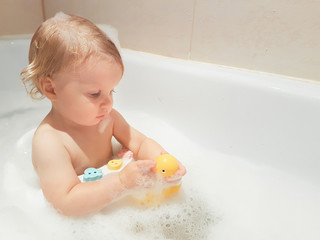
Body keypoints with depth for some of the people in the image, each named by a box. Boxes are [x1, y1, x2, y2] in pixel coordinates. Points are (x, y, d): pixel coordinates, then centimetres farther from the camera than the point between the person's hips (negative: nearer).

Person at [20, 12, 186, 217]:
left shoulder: (108, 117, -6)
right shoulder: (48, 141, -25)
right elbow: (66, 203, -29)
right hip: (82, 218, -4)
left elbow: (140, 143, -3)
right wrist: (123, 181, -38)